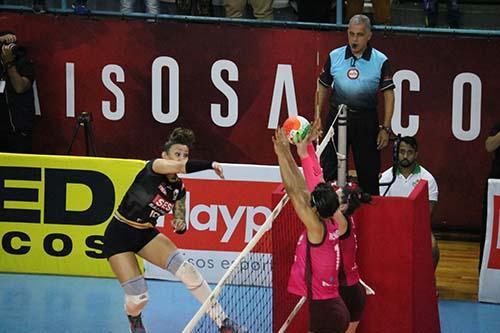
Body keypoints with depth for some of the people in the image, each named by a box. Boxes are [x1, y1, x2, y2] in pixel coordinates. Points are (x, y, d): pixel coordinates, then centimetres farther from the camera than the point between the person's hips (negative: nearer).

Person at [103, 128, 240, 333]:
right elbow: (180, 167, -38)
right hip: (119, 234, -6)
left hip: (146, 233, 6)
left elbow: (180, 224, 8)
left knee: (185, 269, -16)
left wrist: (180, 225, -15)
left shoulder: (179, 189, 1)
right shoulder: (154, 167, -18)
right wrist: (211, 165, -32)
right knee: (137, 299, -13)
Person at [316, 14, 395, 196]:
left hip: (366, 121, -1)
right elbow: (323, 87, 11)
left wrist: (385, 128, -6)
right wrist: (317, 119, 9)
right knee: (328, 171, 3)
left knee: (369, 174, 4)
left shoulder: (380, 61, -5)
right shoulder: (334, 57, 0)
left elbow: (389, 94, -1)